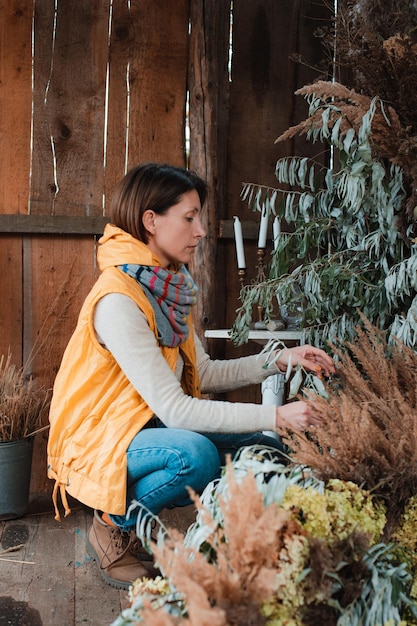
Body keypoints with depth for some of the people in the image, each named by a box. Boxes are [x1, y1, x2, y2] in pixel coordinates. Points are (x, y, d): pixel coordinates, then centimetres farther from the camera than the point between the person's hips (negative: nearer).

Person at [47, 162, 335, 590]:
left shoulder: (168, 286, 3)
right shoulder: (117, 299, -25)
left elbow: (204, 374, 5)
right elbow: (173, 408, -28)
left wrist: (281, 361, -5)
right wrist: (276, 417, -28)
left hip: (149, 427, 9)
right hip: (98, 443, -9)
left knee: (269, 450, -1)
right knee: (195, 454, -35)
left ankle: (140, 510, 11)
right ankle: (114, 527, -5)